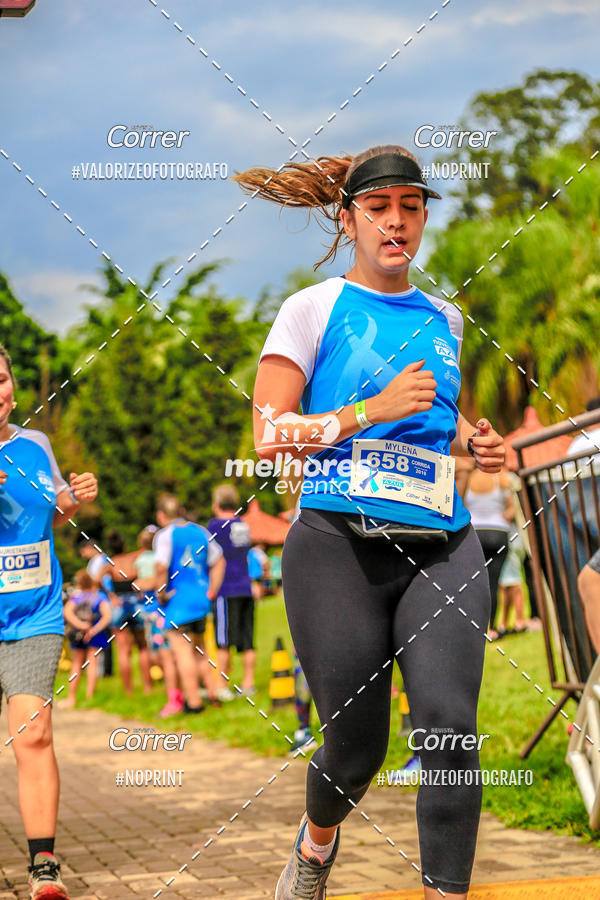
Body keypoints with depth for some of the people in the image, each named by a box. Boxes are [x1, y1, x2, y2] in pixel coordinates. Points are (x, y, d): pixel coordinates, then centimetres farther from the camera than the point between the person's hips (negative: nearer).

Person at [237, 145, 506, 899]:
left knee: (450, 726, -15)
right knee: (357, 743, 2)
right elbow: (268, 436, -3)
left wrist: (471, 441, 12)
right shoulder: (313, 309, 3)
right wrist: (369, 412, -13)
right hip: (338, 546, -3)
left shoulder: (444, 319, 17)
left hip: (443, 547, 4)